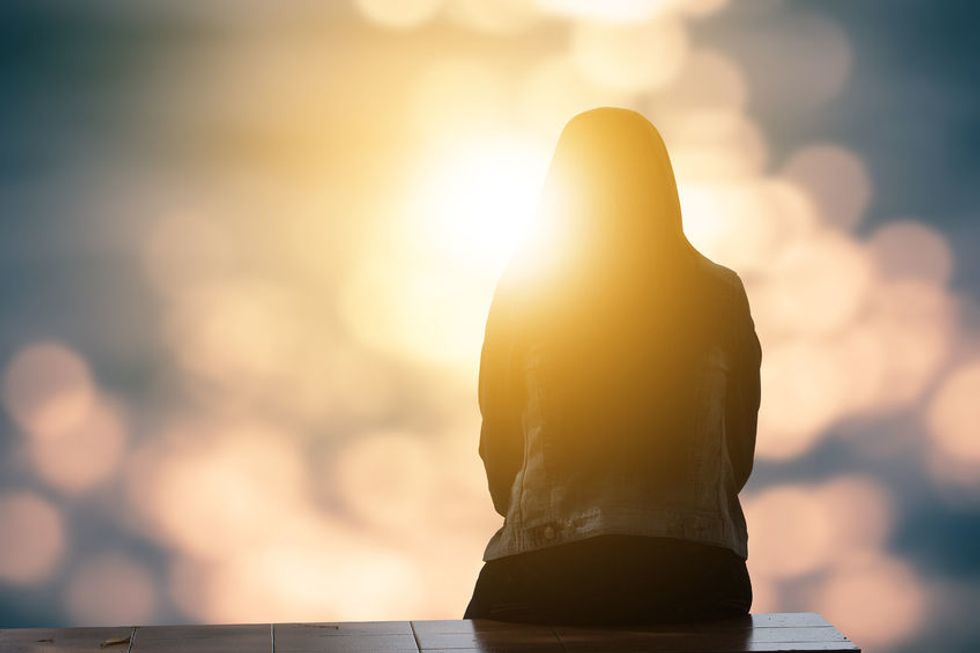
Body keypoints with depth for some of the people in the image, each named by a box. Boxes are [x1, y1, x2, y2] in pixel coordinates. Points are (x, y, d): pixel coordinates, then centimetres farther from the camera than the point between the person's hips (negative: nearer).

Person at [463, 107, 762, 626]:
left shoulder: (523, 289, 2)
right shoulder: (721, 296, 5)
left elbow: (497, 442, 10)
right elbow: (739, 452, 11)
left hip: (539, 574, -1)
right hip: (695, 570, 1)